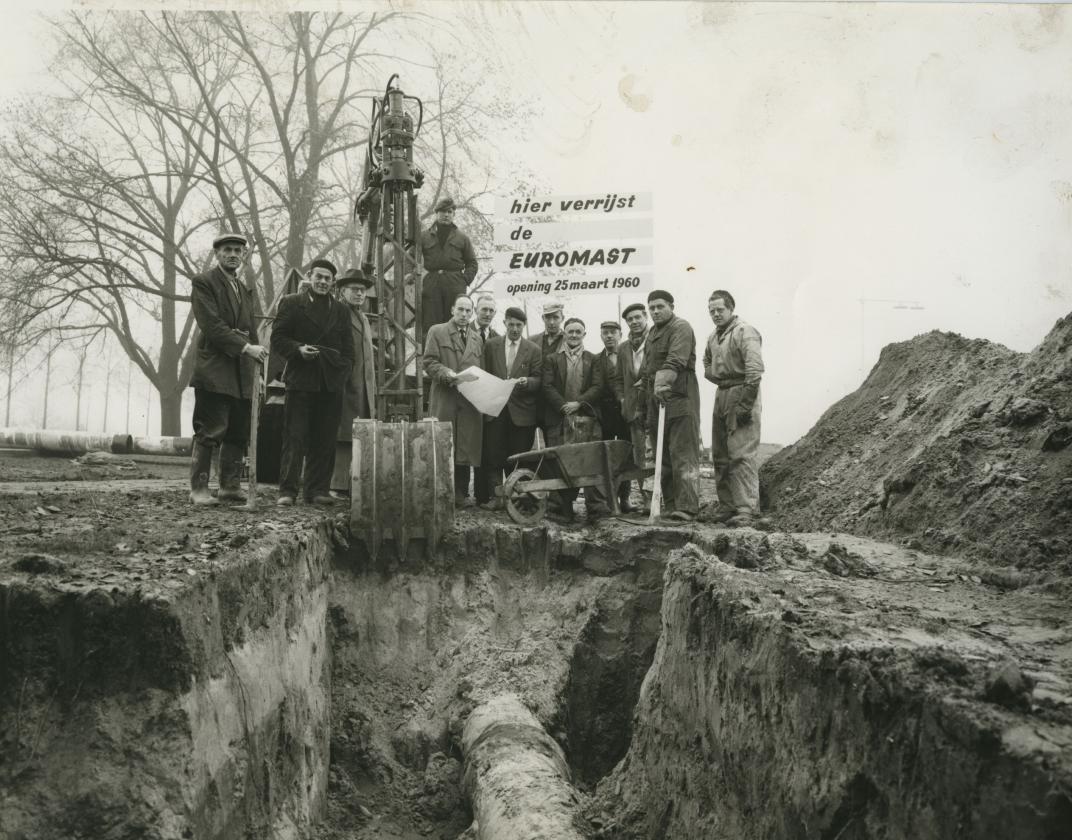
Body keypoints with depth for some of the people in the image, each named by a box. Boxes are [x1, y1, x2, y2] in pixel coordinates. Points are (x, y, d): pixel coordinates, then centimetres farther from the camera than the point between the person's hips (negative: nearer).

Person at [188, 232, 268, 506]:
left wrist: (255, 361, 9)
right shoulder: (204, 282, -1)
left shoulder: (245, 289, 22)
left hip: (242, 375, 7)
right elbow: (211, 325, -12)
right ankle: (198, 488, -1)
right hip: (214, 371, -7)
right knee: (210, 432, -7)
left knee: (239, 434, 5)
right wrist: (245, 347, -18)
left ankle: (229, 486, 12)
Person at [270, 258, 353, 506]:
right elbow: (277, 339, 2)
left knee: (325, 440, 4)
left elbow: (347, 350, 18)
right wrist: (298, 349, -15)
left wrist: (343, 372, 4)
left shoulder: (341, 311, 17)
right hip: (300, 380, -3)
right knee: (295, 438, -5)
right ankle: (287, 490, -2)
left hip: (331, 383, 4)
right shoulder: (291, 303, 6)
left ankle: (318, 490, 10)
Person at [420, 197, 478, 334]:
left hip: (455, 287, 0)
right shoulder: (424, 237, 10)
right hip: (431, 287, 0)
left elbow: (472, 263, 15)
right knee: (431, 324, -3)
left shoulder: (462, 238, 13)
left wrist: (465, 280, 1)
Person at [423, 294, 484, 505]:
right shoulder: (437, 331, 6)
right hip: (444, 400, -4)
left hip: (470, 401, 4)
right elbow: (429, 361, -2)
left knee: (466, 447, 1)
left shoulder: (477, 338, 20)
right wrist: (446, 373, -17)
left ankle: (461, 494, 7)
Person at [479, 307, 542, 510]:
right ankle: (494, 496, 3)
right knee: (493, 456, -1)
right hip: (495, 409, 1)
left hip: (521, 411, -1)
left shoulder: (533, 350, 4)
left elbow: (539, 380, 2)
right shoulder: (491, 345, 9)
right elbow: (484, 374, 11)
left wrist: (527, 381, -19)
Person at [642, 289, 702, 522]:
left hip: (680, 400, -9)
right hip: (657, 401, 9)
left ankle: (687, 507, -14)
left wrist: (662, 382, -34)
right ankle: (671, 505, 13)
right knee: (663, 457, 8)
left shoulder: (681, 328, -6)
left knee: (683, 455, -11)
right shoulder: (653, 333, 22)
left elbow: (675, 361, -22)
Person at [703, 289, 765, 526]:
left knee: (742, 454, -13)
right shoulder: (713, 337, 16)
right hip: (721, 395, 9)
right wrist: (715, 376, 13)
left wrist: (745, 406, -21)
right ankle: (726, 506, 19)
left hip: (741, 395, -9)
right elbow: (707, 363, 35)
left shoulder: (745, 333, -11)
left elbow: (755, 369, -20)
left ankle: (746, 509, -13)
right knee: (720, 456, 11)